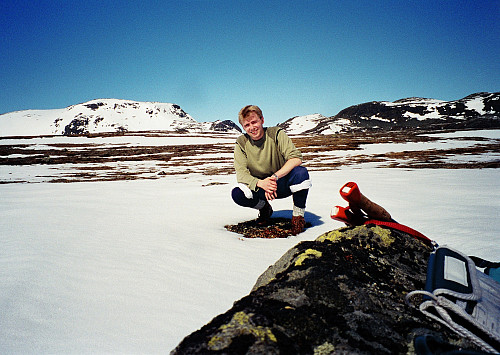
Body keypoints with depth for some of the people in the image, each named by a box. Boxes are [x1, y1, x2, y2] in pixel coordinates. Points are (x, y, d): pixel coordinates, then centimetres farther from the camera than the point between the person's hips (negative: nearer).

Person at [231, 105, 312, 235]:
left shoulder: (276, 134, -12)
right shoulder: (241, 143, -6)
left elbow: (296, 158, -24)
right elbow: (241, 174, -15)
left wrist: (275, 177, -37)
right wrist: (261, 183, -34)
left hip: (282, 184, -2)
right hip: (260, 188, 2)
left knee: (301, 172, -34)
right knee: (237, 194, -27)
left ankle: (298, 215, -10)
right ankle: (264, 207, 7)